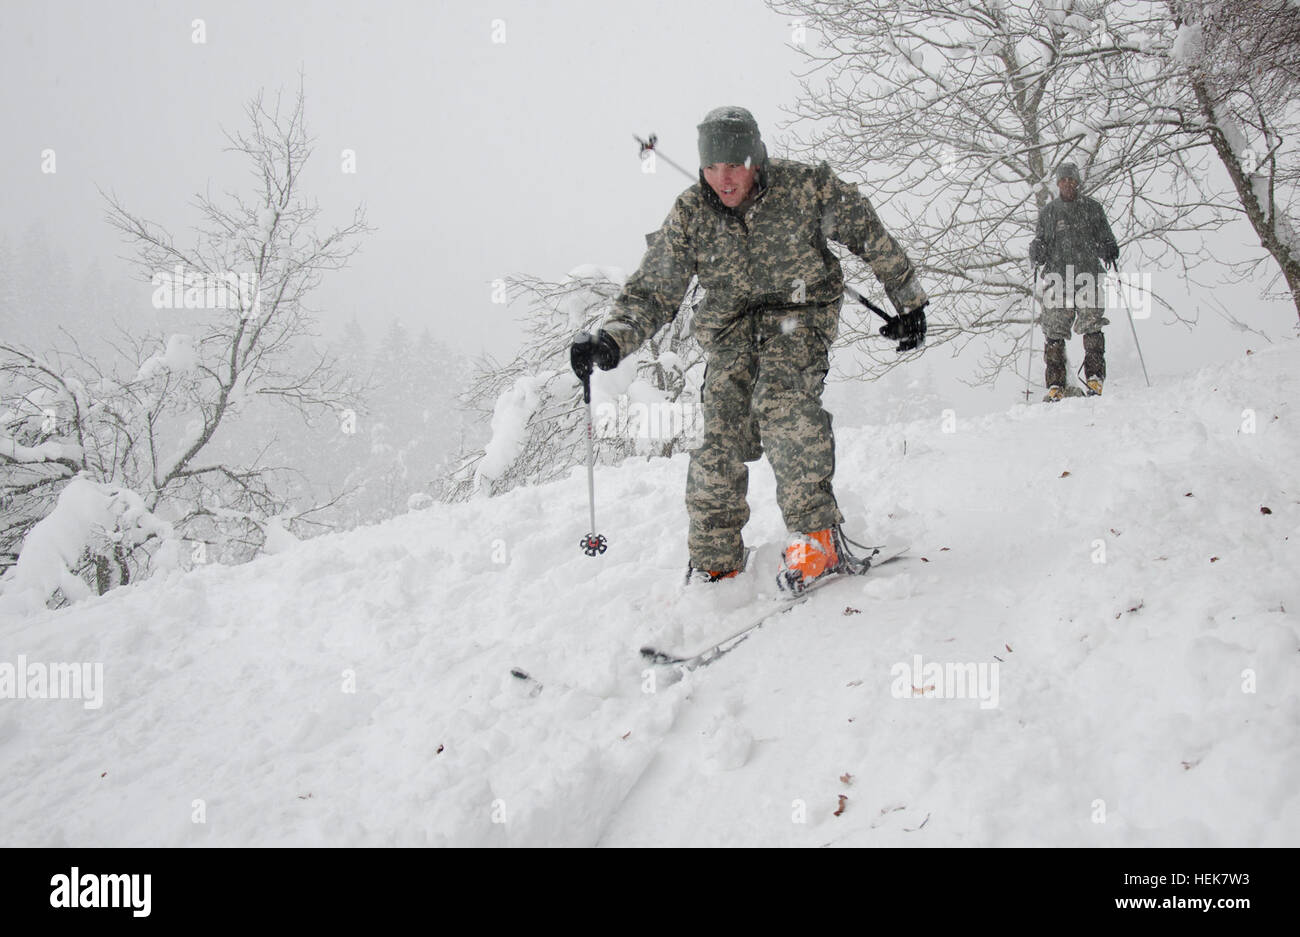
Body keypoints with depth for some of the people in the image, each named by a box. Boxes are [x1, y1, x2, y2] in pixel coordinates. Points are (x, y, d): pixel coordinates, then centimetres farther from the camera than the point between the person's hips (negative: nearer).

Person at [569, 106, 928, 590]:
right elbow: (652, 292, -6)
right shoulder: (689, 215, -9)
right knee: (720, 442, -11)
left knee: (783, 402, -30)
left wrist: (908, 300, 4)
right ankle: (715, 566, 2)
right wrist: (611, 340, -25)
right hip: (731, 327, 3)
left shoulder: (805, 187, -15)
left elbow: (870, 235, -1)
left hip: (800, 310, -2)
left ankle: (817, 537, -23)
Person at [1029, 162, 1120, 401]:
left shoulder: (1092, 208, 15)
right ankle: (1056, 384, -7)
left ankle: (1095, 378, -14)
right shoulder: (1048, 212, 17)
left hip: (1088, 273, -1)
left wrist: (1111, 251, -5)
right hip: (1057, 276, 1)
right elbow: (1040, 242, 19)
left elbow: (1105, 237, 17)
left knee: (1092, 326, -14)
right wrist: (1037, 254, -4)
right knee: (1054, 329, -7)